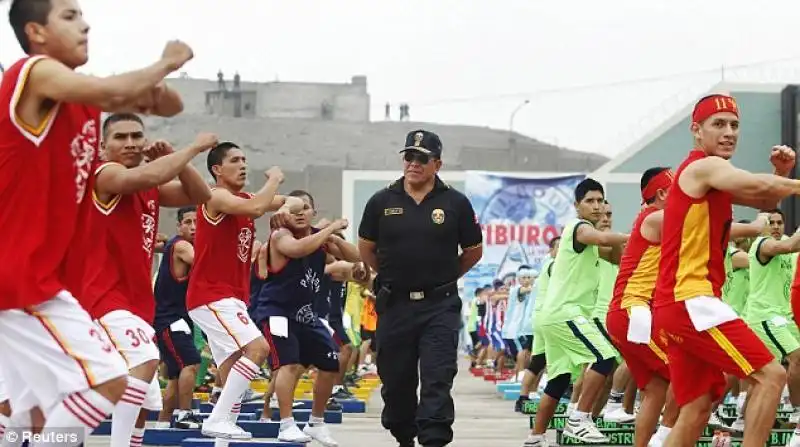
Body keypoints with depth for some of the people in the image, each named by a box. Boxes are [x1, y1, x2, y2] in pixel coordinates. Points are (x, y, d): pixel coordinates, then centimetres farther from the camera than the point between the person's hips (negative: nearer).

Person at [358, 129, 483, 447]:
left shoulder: (455, 203, 0)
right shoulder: (382, 202, 2)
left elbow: (474, 251, 11)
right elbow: (366, 249, 16)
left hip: (440, 305, -2)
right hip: (394, 303, 2)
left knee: (437, 379, -9)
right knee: (395, 379, 10)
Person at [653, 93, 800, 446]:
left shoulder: (713, 179, 22)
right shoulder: (704, 167, -9)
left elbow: (764, 202, 27)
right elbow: (758, 187, -26)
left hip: (681, 306, 10)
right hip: (689, 300, -10)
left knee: (696, 410, 8)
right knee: (769, 375, -14)